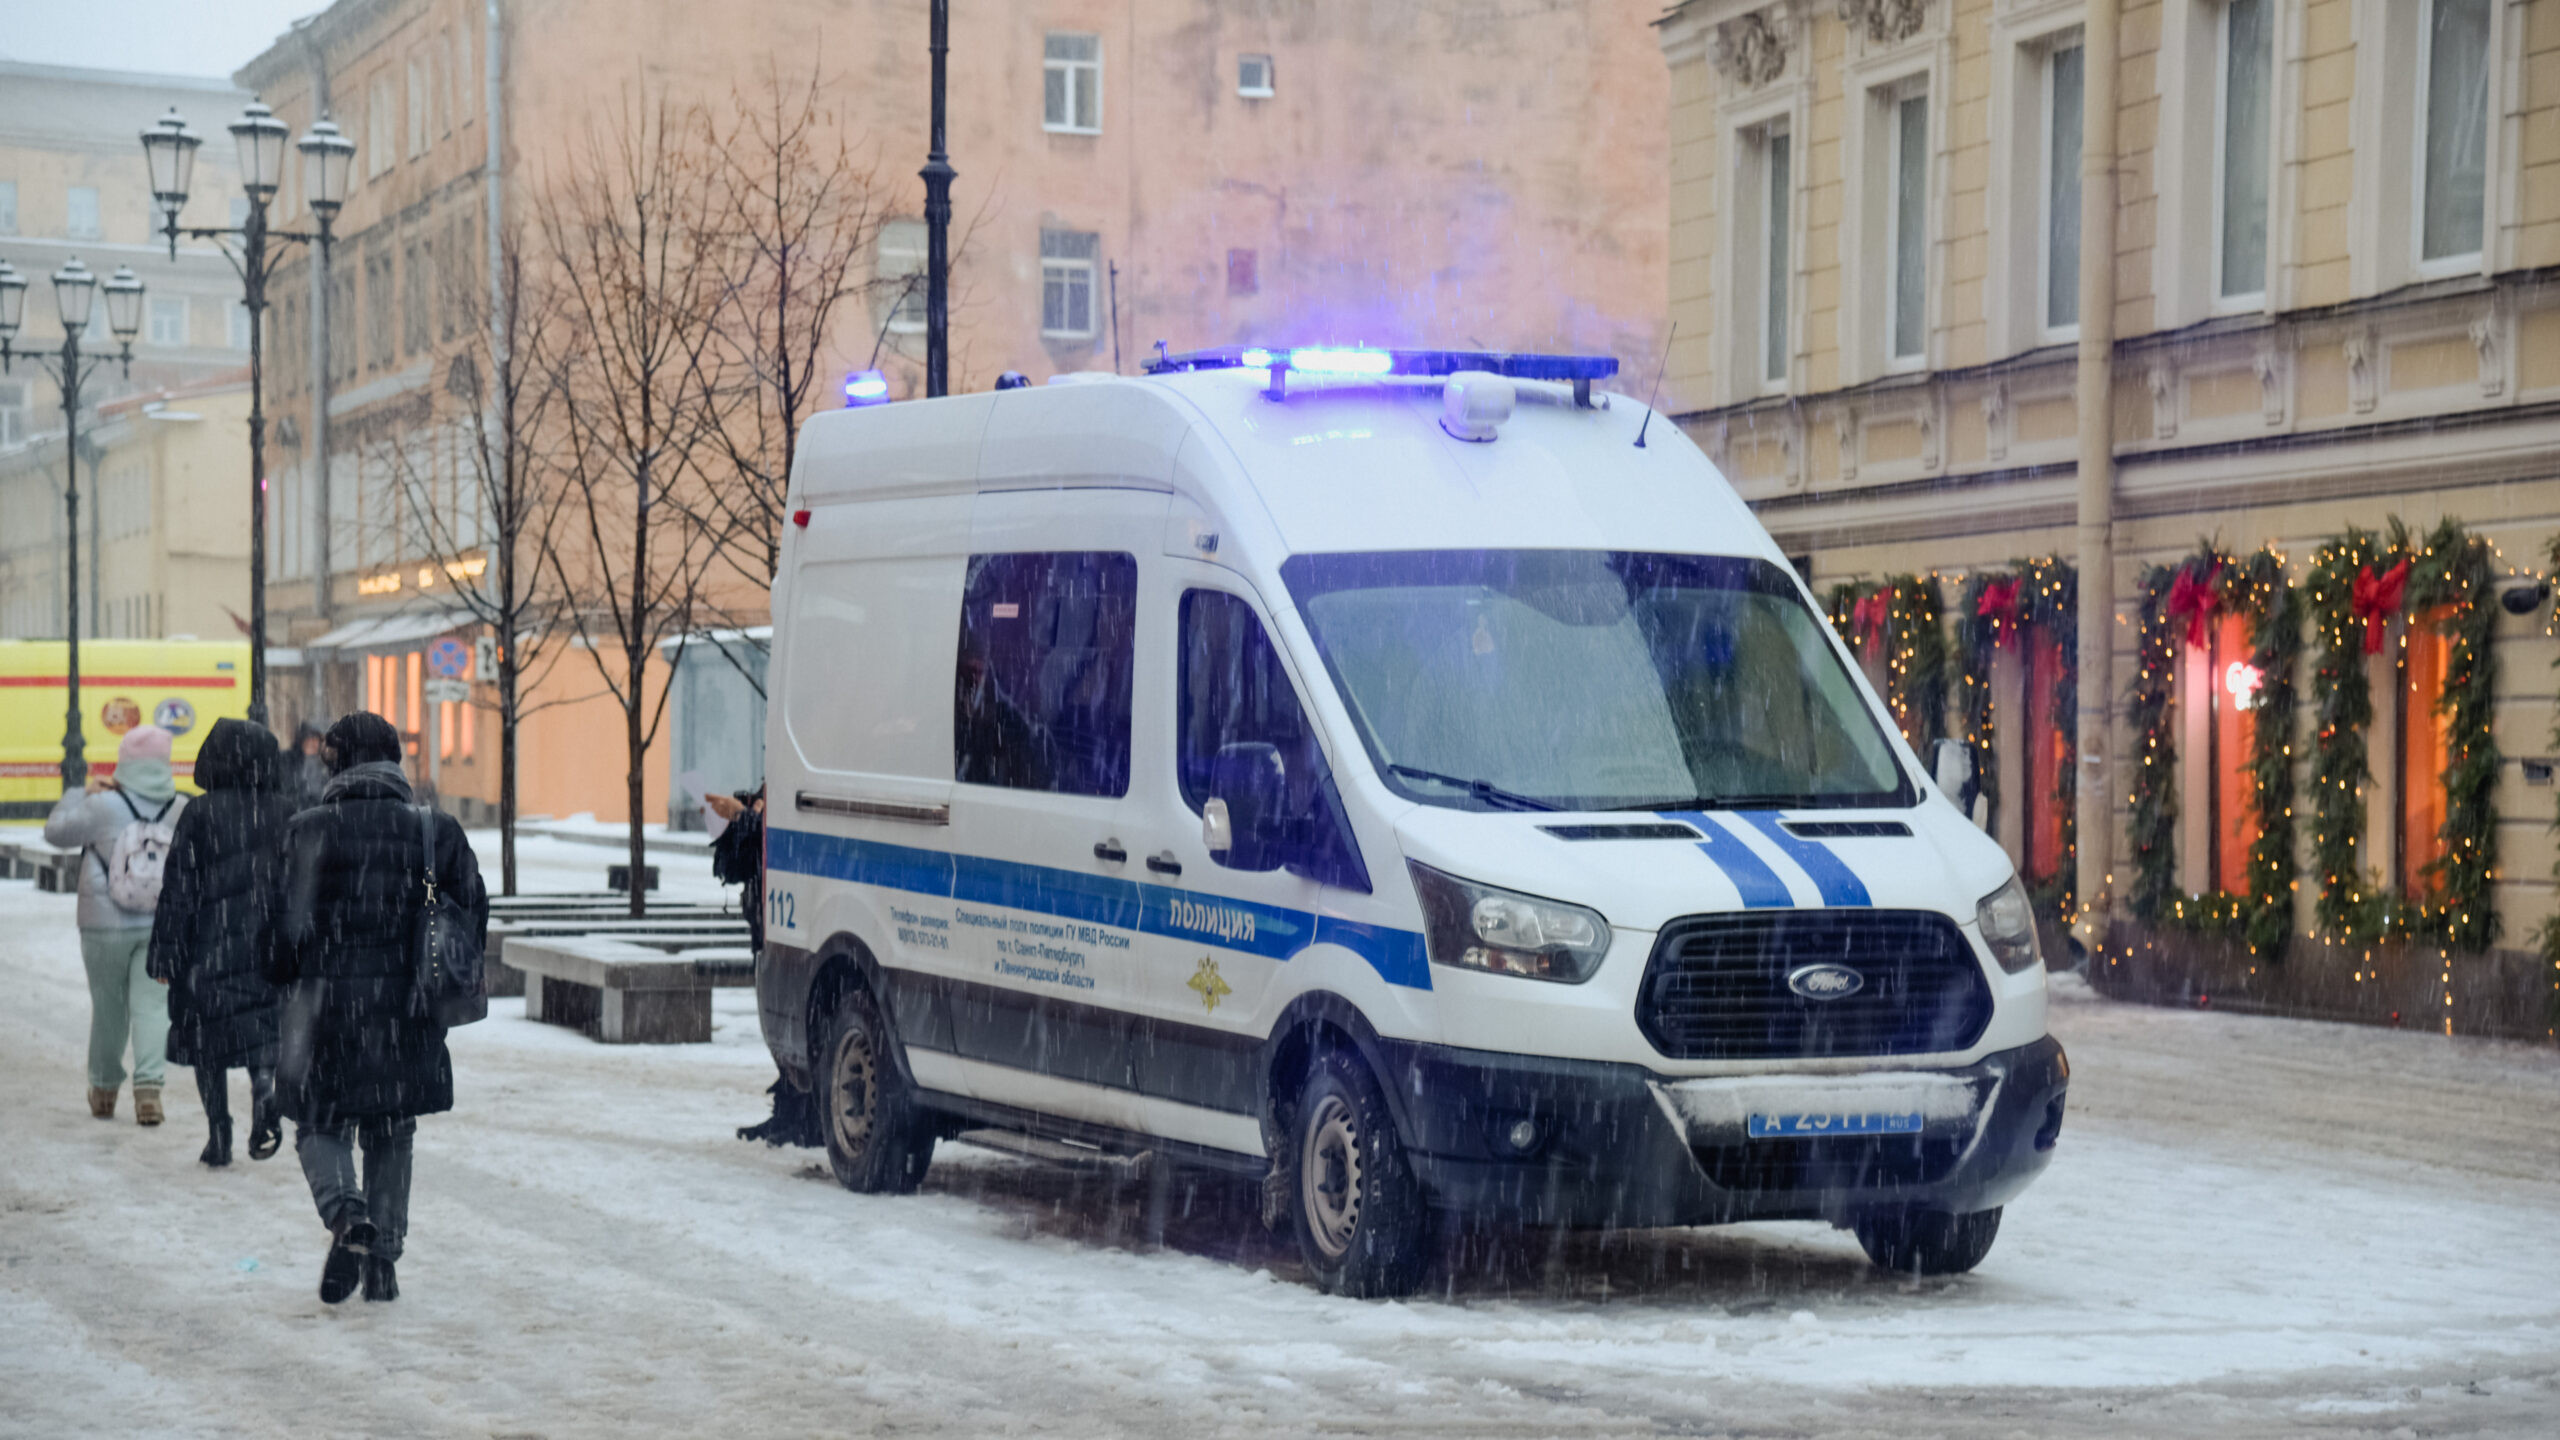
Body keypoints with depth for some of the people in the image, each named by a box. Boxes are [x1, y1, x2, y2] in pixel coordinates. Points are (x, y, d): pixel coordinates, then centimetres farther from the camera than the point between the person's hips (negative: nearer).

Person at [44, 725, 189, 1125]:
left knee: (108, 1005, 12)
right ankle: (148, 1085, -14)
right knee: (152, 1004, 2)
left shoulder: (105, 807, -15)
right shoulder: (183, 811, -6)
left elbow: (56, 830, -3)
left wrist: (81, 793, 8)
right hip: (162, 926, 1)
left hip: (107, 926, -1)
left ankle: (104, 1089, 26)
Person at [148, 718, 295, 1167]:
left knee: (207, 1035, 9)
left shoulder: (199, 815, -6)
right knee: (264, 1026, 8)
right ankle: (264, 1088, -22)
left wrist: (165, 957, -2)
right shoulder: (286, 813, 1)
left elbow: (178, 890, -6)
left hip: (210, 945, -2)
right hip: (270, 945, 2)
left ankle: (218, 1136, 9)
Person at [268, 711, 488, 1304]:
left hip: (327, 1006, -3)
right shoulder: (435, 831, 1)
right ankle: (384, 1259, 13)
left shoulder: (309, 831, -8)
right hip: (406, 1011, 3)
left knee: (321, 1127, 11)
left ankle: (348, 1216, -16)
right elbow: (473, 912, 4)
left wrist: (280, 975, 10)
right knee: (391, 1135, 16)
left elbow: (292, 924, -9)